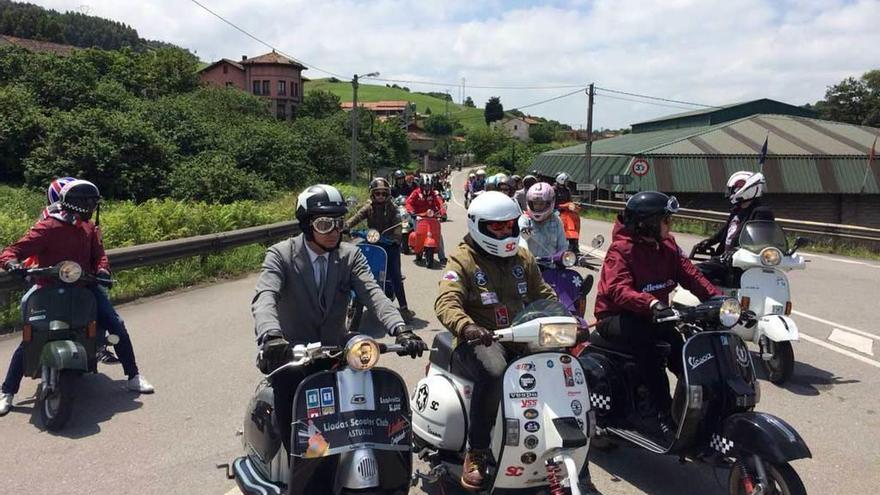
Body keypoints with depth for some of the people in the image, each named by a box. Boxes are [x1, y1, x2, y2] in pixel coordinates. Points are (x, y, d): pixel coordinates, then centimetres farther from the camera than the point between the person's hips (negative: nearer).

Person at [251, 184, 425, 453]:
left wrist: (400, 329, -32)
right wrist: (271, 336, -45)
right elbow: (265, 298, -24)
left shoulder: (350, 256, 0)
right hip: (290, 355, -2)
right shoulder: (281, 255, -8)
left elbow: (373, 294, -13)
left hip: (335, 353, 3)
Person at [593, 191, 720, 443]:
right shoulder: (621, 250, -16)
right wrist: (651, 304, -48)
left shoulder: (667, 245, 7)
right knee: (643, 337, -36)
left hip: (653, 315, 7)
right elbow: (618, 289, -32)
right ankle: (662, 413, -31)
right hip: (616, 317, -7)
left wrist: (717, 299, -17)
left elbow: (690, 274, -1)